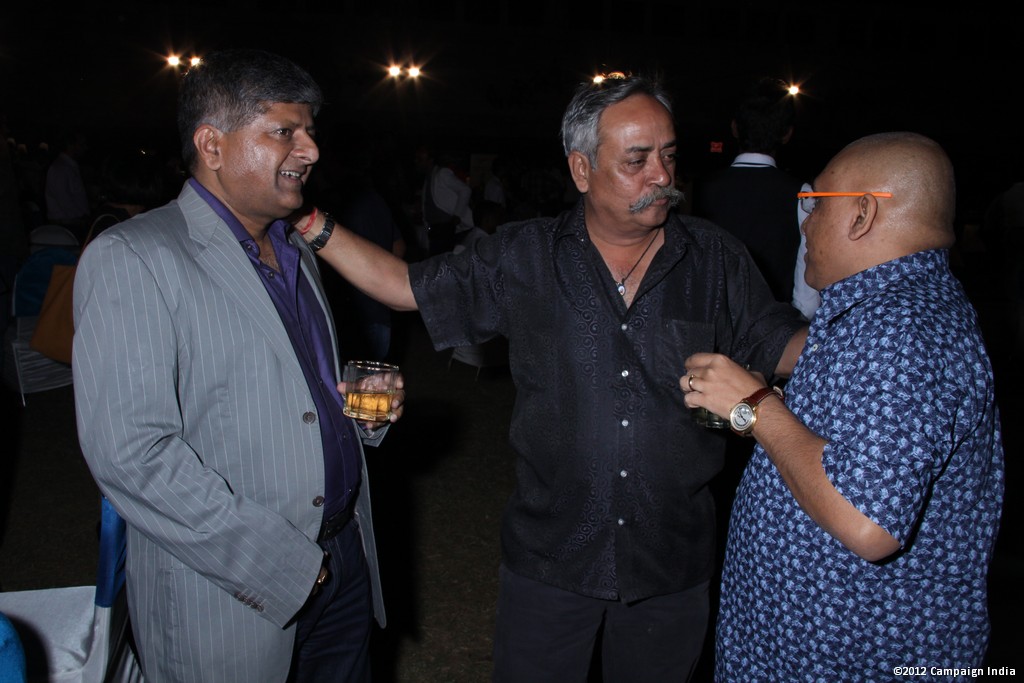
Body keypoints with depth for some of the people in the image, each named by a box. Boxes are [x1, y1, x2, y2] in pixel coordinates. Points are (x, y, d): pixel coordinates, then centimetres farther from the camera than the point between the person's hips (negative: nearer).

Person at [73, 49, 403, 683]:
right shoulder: (131, 258, -14)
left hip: (345, 558, 7)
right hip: (229, 595, -7)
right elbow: (128, 451, -22)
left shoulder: (296, 250, 12)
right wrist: (280, 561, -20)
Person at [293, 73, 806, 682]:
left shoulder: (715, 259, -2)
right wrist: (311, 222, -4)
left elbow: (778, 342, 5)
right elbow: (410, 286, 0)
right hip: (550, 554, 0)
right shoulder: (524, 258, -4)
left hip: (673, 562, 1)